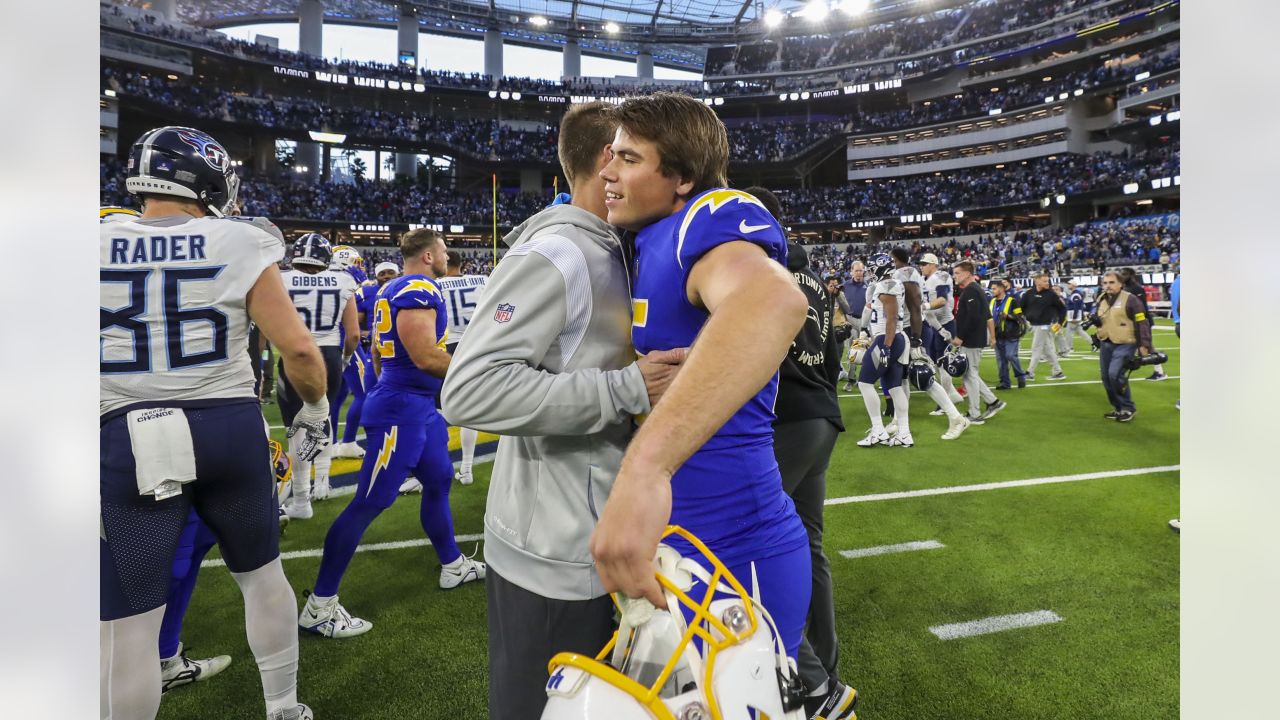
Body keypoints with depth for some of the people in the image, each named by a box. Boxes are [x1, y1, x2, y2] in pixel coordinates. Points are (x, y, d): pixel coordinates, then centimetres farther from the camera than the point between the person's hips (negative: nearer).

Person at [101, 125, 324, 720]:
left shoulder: (102, 246, 1)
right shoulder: (239, 246, -3)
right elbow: (298, 347, -7)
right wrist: (315, 411, 10)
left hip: (127, 441, 0)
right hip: (230, 428, 1)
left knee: (128, 622, 9)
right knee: (261, 573, 21)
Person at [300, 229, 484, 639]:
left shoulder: (393, 289, 14)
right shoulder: (420, 290, -17)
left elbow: (379, 351, 20)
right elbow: (426, 356, -25)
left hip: (418, 407, 11)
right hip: (401, 409, -11)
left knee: (439, 481, 20)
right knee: (370, 503, -6)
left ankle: (453, 566, 36)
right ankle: (319, 607, 2)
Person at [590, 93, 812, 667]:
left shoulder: (711, 216, -18)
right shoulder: (655, 244, 11)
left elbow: (773, 300, -43)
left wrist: (644, 465, -53)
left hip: (731, 558, -9)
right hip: (670, 545, 9)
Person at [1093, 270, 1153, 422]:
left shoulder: (1130, 299, -11)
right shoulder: (1101, 300, 10)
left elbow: (1142, 323, -12)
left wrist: (1144, 345, -15)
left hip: (1124, 344, -7)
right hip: (1106, 344, 7)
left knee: (1115, 374, -19)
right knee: (1106, 377, 9)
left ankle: (1128, 408, -1)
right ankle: (1119, 408, 23)